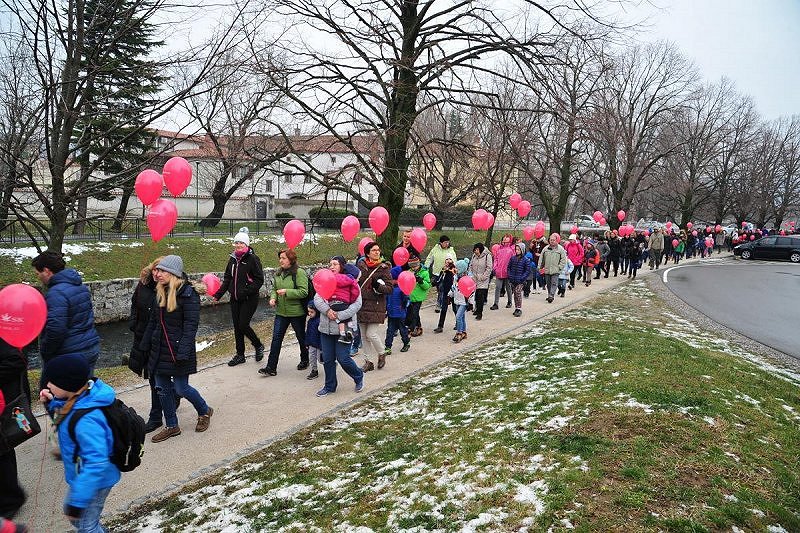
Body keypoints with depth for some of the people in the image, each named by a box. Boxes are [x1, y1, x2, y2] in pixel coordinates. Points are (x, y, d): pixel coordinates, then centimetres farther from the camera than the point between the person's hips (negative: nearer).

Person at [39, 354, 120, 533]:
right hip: (83, 476, 9)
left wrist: (78, 501, -32)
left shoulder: (86, 420, -37)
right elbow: (65, 419, 15)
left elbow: (96, 463, -36)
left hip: (94, 481, -9)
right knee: (71, 512, 30)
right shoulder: (80, 399, -8)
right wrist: (51, 403, -3)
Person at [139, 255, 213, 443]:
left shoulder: (188, 294, -16)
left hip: (177, 348, -7)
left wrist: (183, 352, -24)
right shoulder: (161, 292, 7)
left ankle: (204, 411, 28)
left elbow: (191, 325, -19)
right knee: (162, 388, 12)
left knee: (180, 388, 1)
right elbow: (153, 321, 14)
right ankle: (172, 426, 27)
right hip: (160, 349, 8)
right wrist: (145, 345, 14)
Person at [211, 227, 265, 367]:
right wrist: (218, 294, 7)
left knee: (243, 325, -9)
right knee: (236, 326, 9)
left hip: (249, 299, -7)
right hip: (235, 299, 7)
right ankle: (240, 354, 22)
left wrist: (246, 291, -23)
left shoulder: (253, 259, -12)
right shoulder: (233, 259, 9)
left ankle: (258, 346, 16)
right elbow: (227, 279, 15)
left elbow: (259, 280, -14)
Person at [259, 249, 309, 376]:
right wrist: (273, 298, -3)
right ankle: (271, 368, 2)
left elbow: (304, 292, -20)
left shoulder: (299, 273, -15)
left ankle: (305, 361, 35)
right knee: (276, 338, -1)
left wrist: (287, 292, -26)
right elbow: (274, 288, 17)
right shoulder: (278, 273, 6)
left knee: (301, 337, 13)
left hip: (297, 312, -5)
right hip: (281, 312, 5)